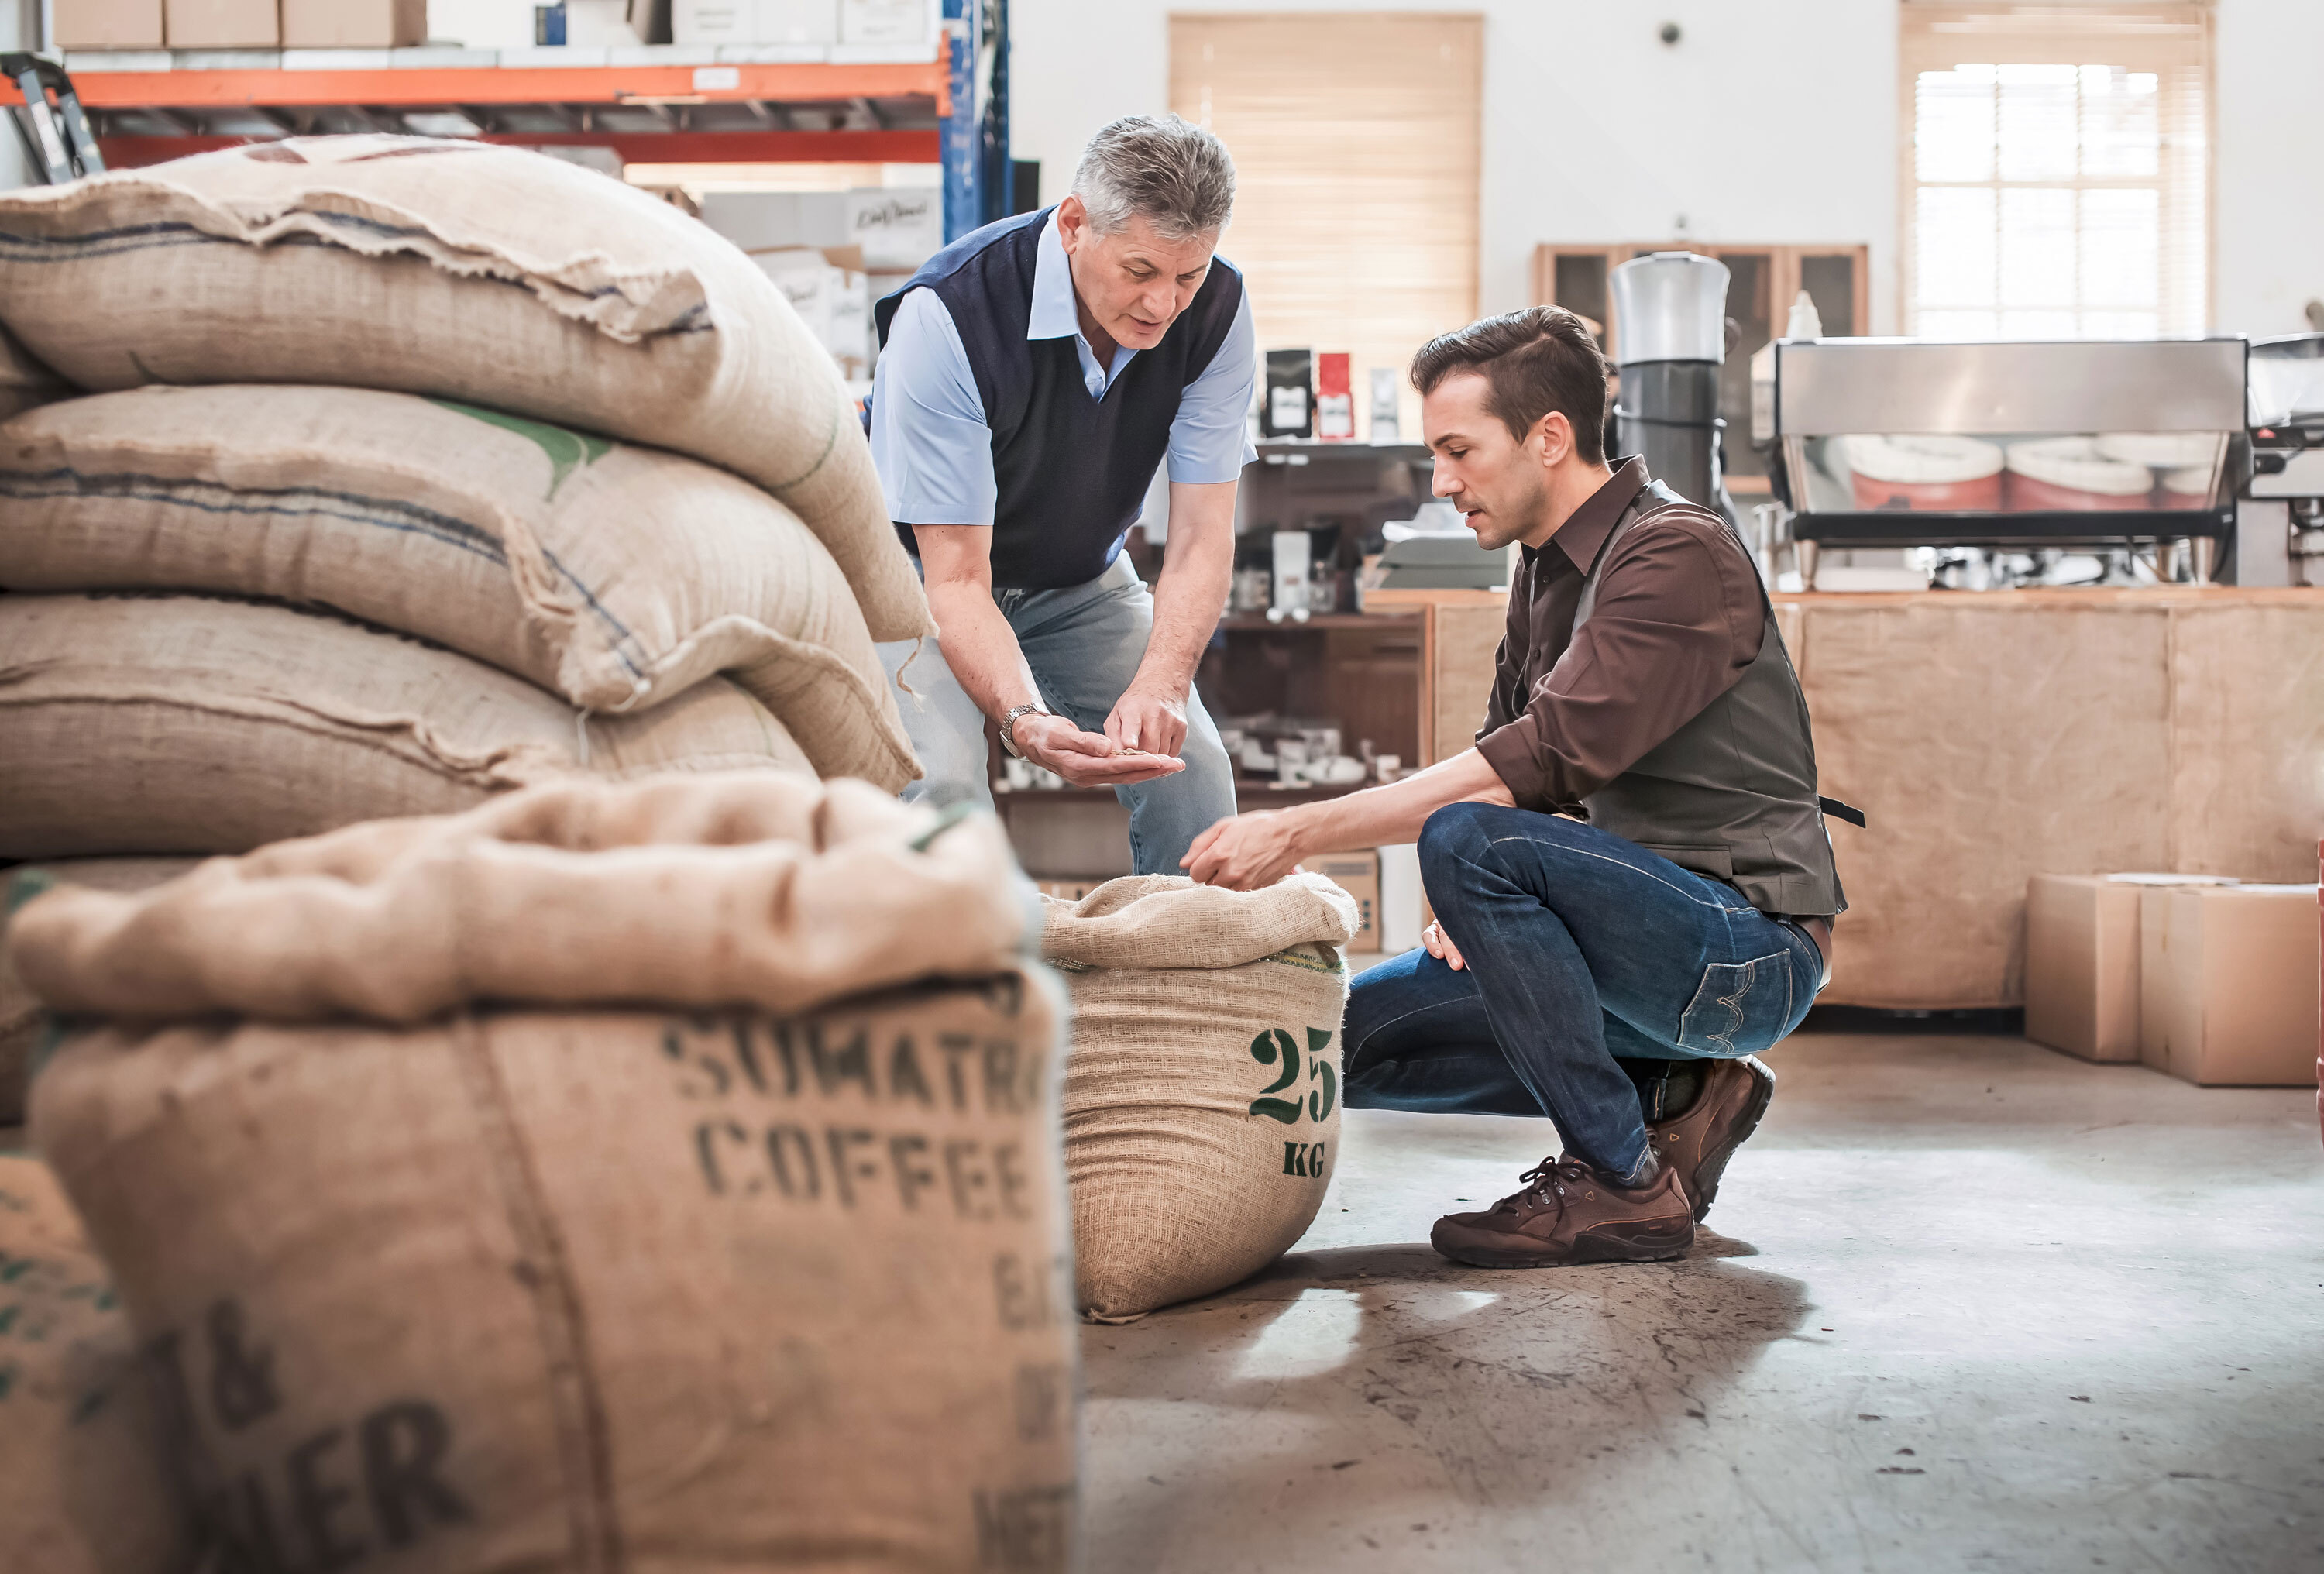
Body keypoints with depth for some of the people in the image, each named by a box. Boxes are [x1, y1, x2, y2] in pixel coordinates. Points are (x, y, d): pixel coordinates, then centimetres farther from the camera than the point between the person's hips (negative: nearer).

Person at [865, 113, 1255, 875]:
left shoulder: (1216, 307, -20)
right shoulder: (945, 315, -33)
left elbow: (1201, 535, -17)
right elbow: (956, 580, -32)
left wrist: (1159, 684, -36)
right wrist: (1025, 720, -49)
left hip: (1080, 581, 4)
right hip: (926, 572, -4)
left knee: (1193, 769, -12)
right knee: (940, 786, -27)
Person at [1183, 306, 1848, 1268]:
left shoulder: (1678, 555, -17)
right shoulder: (1546, 568, 12)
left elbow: (1541, 761, -28)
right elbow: (1512, 757, 16)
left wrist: (1298, 833, -29)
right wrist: (1471, 906, -5)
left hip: (1751, 946, -9)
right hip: (1651, 926, 9)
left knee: (1472, 839, -31)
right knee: (1356, 1033, 2)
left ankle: (1625, 1180, -18)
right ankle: (1676, 1092, 7)